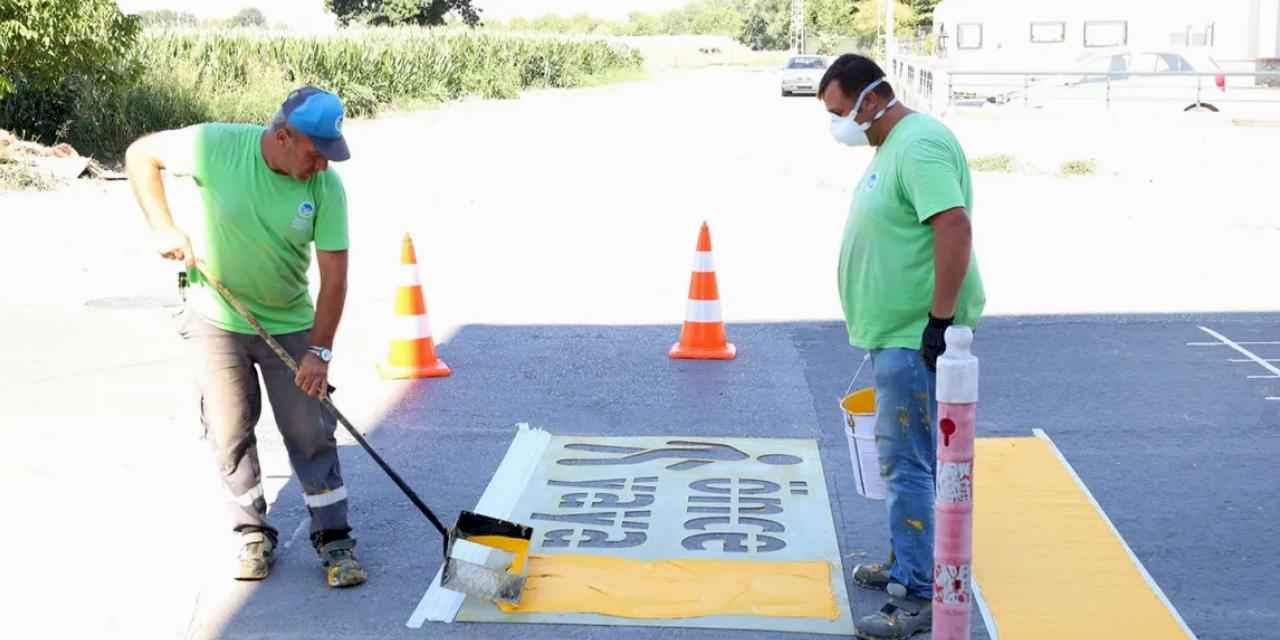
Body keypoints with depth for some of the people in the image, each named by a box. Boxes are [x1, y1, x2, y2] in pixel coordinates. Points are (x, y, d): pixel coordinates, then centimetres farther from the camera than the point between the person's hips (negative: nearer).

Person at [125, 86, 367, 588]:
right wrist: (163, 227, -14)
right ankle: (253, 536, 21)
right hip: (216, 320, 0)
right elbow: (141, 155, -5)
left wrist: (319, 350, -19)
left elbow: (334, 276, -15)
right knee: (230, 434, 6)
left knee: (311, 433, 1)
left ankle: (334, 539, 12)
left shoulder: (326, 186, -18)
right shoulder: (215, 146, -20)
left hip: (289, 324, 0)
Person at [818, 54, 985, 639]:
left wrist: (941, 320, -26)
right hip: (894, 331, 11)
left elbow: (955, 229, -28)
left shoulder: (920, 145, -19)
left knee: (906, 463, -7)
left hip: (914, 336, -11)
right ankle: (907, 562, 33)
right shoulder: (892, 145, 14)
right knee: (906, 458, 20)